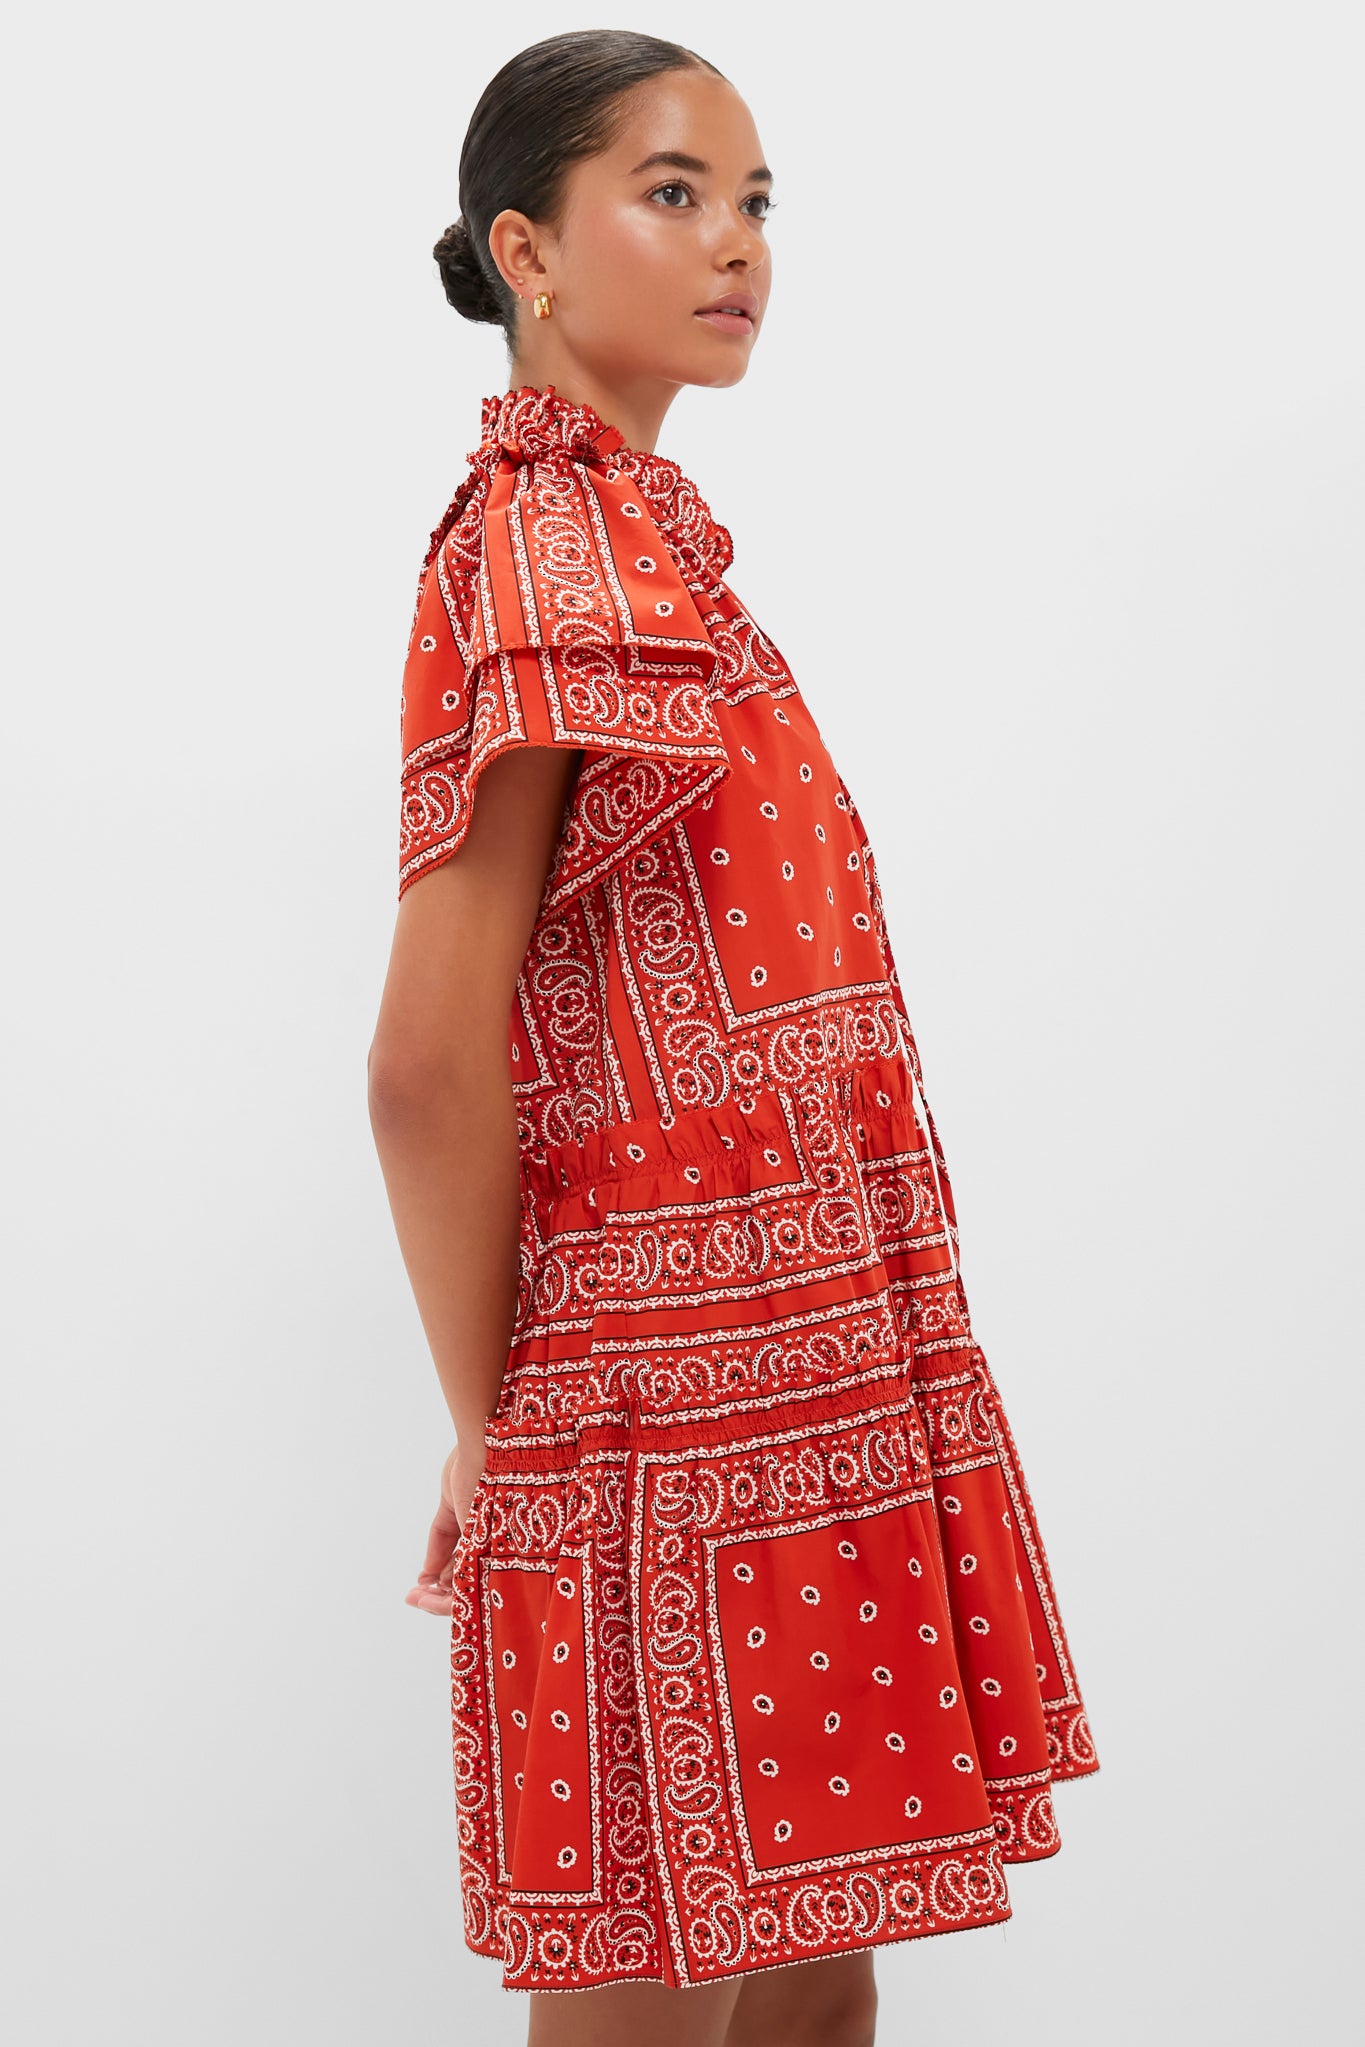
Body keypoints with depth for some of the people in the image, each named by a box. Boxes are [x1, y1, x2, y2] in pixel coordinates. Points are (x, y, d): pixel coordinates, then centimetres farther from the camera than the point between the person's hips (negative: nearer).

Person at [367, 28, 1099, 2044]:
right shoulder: (556, 547, -14)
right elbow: (431, 1057, -20)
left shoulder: (634, 532, 15)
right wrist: (495, 1435, -10)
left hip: (798, 1410, 9)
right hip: (683, 1429, -9)